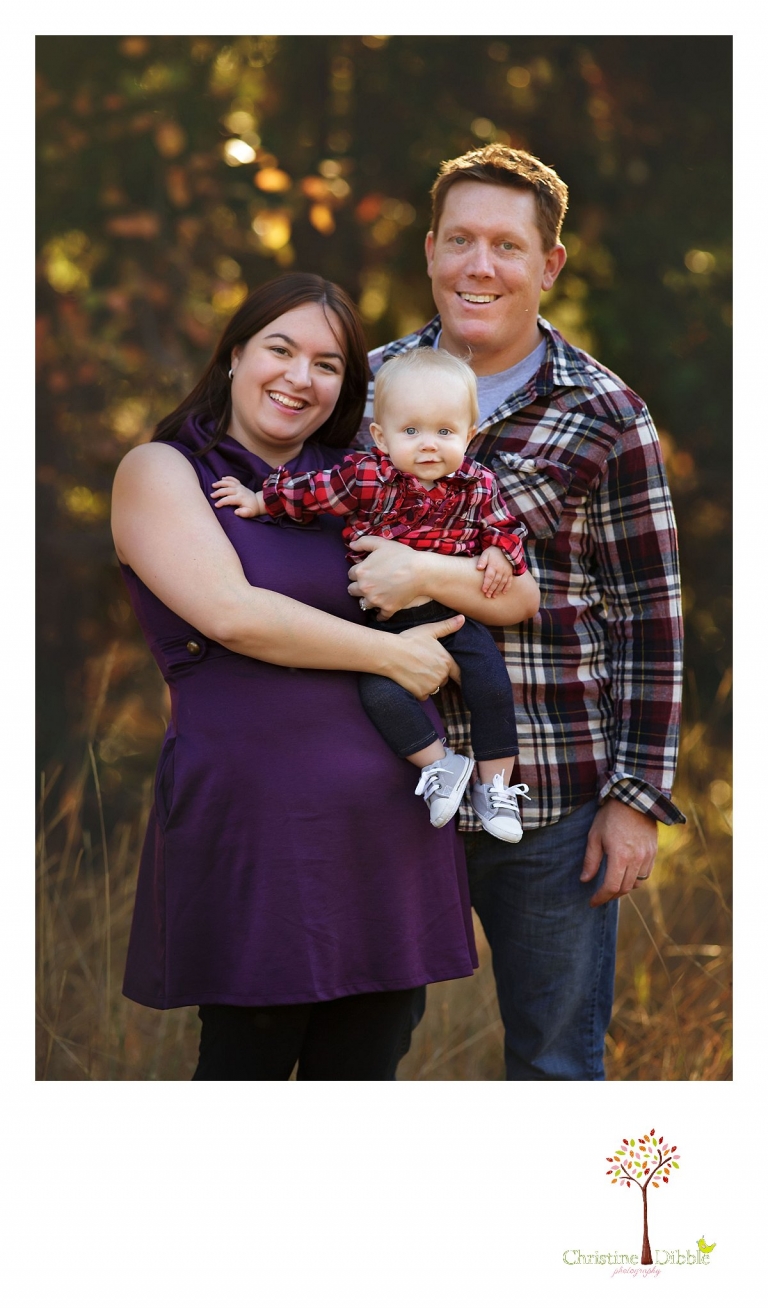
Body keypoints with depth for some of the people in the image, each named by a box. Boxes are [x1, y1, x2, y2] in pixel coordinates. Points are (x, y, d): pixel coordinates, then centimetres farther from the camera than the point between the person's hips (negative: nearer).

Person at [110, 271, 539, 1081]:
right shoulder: (159, 472, 3)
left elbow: (515, 597, 11)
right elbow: (231, 613, -13)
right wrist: (391, 655, -8)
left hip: (389, 824, 5)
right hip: (253, 825, -5)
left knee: (361, 1069, 8)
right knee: (247, 1060, -1)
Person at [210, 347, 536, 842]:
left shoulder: (477, 486, -4)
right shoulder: (369, 478, -13)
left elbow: (501, 526, 11)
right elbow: (310, 492, -1)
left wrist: (500, 552, -9)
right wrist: (259, 501, 4)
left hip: (458, 613, 2)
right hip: (384, 617, -1)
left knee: (491, 683, -13)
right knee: (379, 690, -24)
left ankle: (495, 782, 4)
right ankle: (439, 763, -6)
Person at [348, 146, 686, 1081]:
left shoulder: (603, 417, 0)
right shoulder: (369, 383, 6)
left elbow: (651, 618, 0)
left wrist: (638, 796, -4)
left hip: (555, 795, -2)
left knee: (557, 1062, 6)